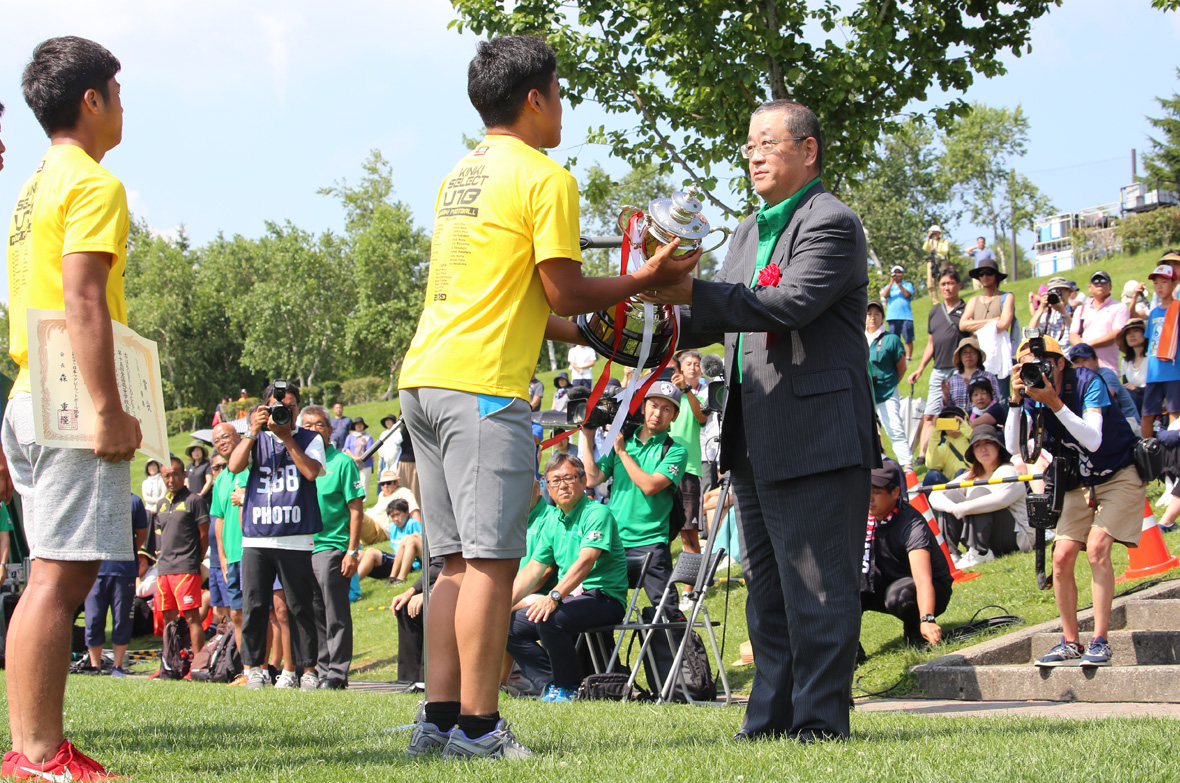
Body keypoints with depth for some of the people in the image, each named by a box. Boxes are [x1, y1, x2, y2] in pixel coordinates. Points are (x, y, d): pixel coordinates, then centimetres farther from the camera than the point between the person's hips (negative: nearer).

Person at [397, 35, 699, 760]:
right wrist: (648, 279, 7)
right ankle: (478, 726, -7)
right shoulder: (545, 178, -6)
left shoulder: (462, 175, 20)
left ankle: (441, 719, 11)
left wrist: (590, 334, 27)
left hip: (425, 376, 9)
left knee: (461, 561, 11)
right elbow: (564, 294, -6)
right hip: (483, 383, -9)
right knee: (491, 560, -7)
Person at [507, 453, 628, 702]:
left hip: (603, 598, -8)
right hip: (569, 597, 8)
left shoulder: (597, 513, -11)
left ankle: (570, 688, -12)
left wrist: (554, 596, -38)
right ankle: (552, 683, -5)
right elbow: (533, 569, 16)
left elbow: (585, 562, -25)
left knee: (549, 619, -33)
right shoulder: (553, 521, 15)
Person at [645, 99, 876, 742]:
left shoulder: (831, 223, -8)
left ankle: (819, 720, -1)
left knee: (818, 585, -5)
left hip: (814, 436, -10)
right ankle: (771, 717, 20)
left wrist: (693, 292, -25)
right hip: (756, 441, 10)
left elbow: (791, 303, -23)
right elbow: (717, 321, 22)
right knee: (767, 587, 13)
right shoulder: (750, 232, 20)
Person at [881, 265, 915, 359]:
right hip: (892, 316, 2)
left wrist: (898, 284, -10)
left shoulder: (908, 285, 13)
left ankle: (908, 358, -2)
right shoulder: (888, 286, 18)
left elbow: (907, 294, -7)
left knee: (908, 340, -5)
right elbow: (885, 295, -2)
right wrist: (891, 282, -8)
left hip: (906, 316, -1)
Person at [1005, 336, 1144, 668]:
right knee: (1061, 557, -6)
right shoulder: (1033, 397, -7)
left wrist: (1054, 403, -36)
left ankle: (1100, 642, -19)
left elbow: (1093, 441, -31)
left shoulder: (1088, 382, -21)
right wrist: (1016, 402, -27)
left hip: (1120, 476, -6)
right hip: (1082, 484, 6)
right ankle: (1070, 644, 5)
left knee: (1096, 547, -23)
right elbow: (1013, 447, -17)